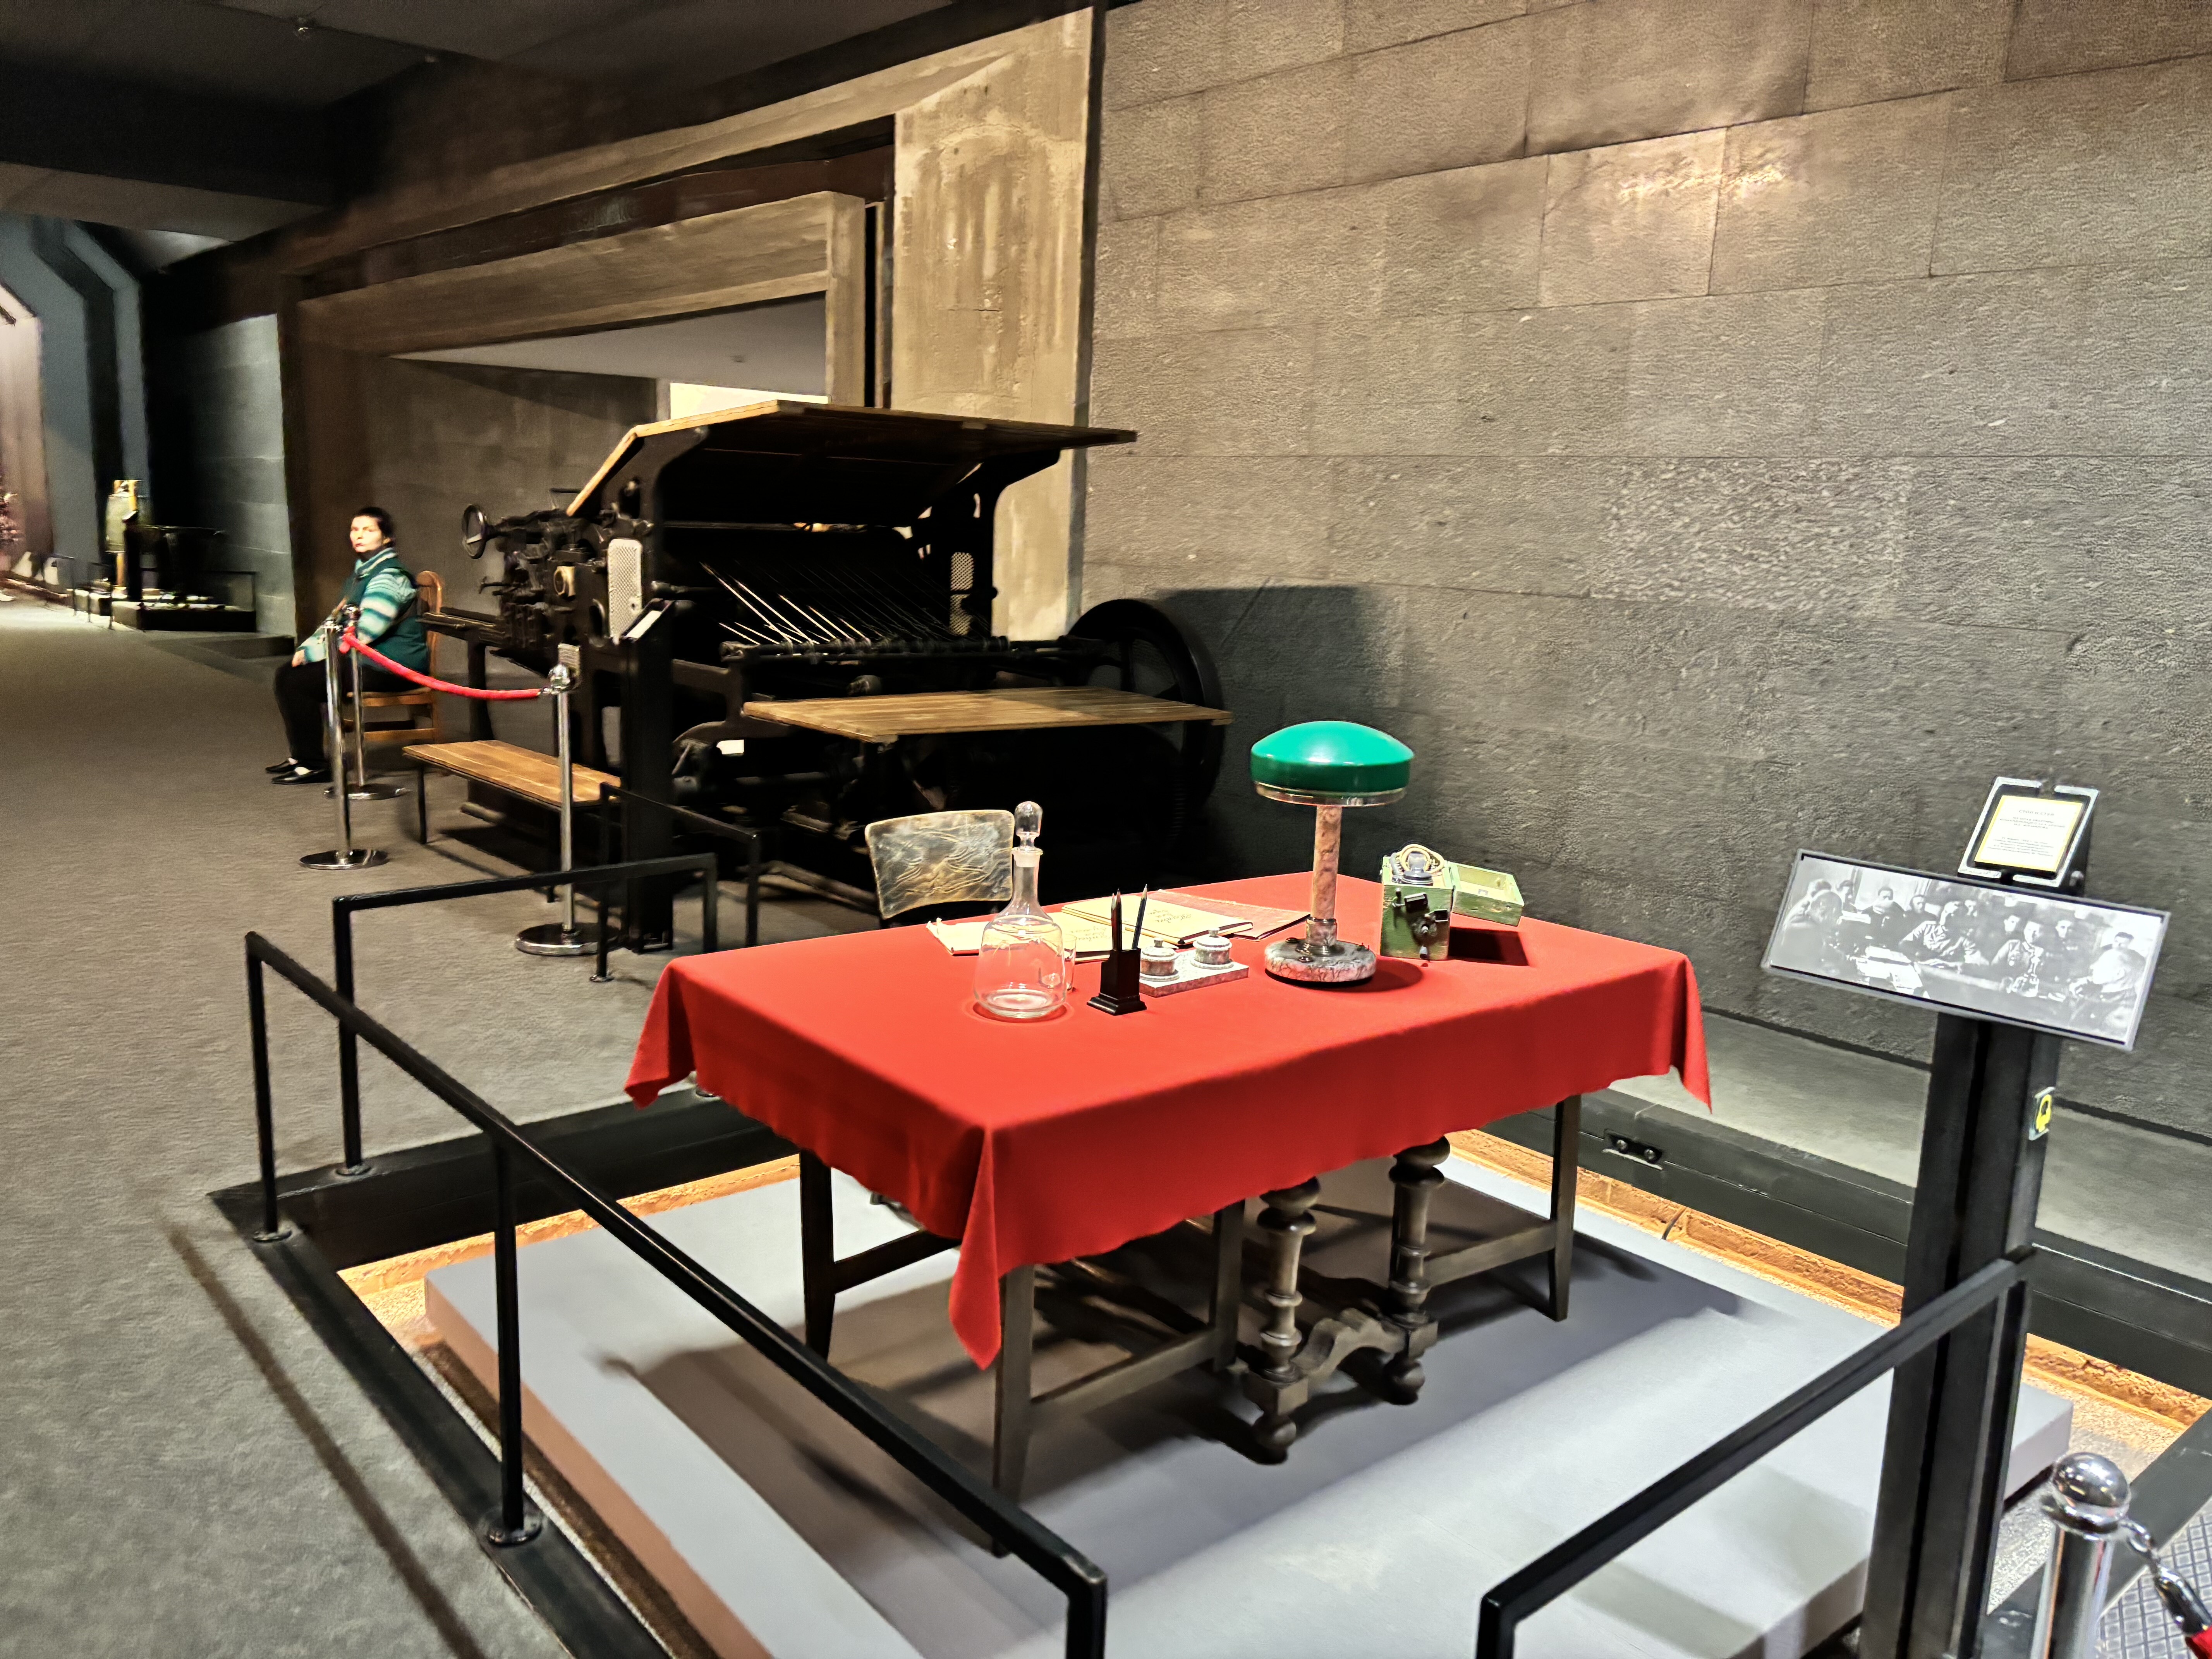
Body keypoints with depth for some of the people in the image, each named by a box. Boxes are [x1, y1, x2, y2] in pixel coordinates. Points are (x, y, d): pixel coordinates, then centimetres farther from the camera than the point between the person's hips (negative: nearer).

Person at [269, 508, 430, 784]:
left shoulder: (389, 578, -16)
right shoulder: (363, 573, 18)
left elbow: (361, 633, -23)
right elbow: (336, 621, 23)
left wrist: (310, 653, -16)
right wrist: (307, 648, 5)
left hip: (390, 667, -10)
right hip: (366, 659, 10)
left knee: (296, 681, -17)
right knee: (288, 672, 10)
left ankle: (313, 765, -8)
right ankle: (300, 754, 19)